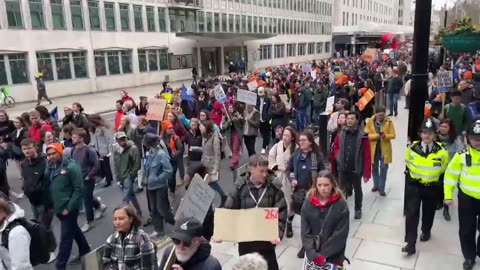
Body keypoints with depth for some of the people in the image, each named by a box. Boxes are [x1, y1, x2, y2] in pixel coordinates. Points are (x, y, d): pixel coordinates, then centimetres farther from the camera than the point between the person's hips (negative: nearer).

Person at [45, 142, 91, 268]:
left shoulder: (71, 166, -16)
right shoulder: (50, 167, 4)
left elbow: (79, 189, -17)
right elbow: (46, 186, 11)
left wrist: (68, 208, -17)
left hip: (69, 208, -7)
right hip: (58, 207, 7)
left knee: (66, 236, 0)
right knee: (74, 230, 22)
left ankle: (60, 266, 9)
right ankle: (85, 251, 41)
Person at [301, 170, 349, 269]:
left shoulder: (341, 205, -11)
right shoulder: (308, 204, -5)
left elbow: (340, 234, -13)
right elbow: (305, 232, -6)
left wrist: (323, 255, -17)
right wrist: (313, 254, -18)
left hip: (333, 256, -2)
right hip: (312, 256, 2)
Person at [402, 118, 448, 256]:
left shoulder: (442, 152, -16)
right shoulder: (412, 148, -14)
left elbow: (443, 168, 5)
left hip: (432, 187, 1)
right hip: (414, 185, -1)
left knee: (428, 212, 19)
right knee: (411, 213, -8)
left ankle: (426, 232, 48)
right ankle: (411, 243, -5)